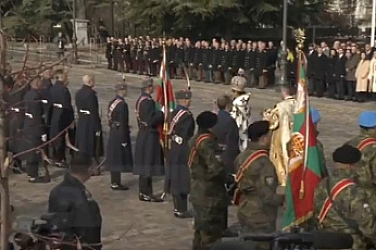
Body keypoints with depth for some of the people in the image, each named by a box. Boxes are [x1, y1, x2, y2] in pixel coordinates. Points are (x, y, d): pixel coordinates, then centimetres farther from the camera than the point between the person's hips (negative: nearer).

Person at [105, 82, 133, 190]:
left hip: (113, 133, 9)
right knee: (119, 158, -1)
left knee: (114, 158, 15)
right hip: (120, 134, -9)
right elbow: (123, 122, -20)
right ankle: (116, 183, 4)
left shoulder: (112, 102, 8)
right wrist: (124, 140, -17)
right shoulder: (122, 104, -19)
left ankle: (114, 182, 24)